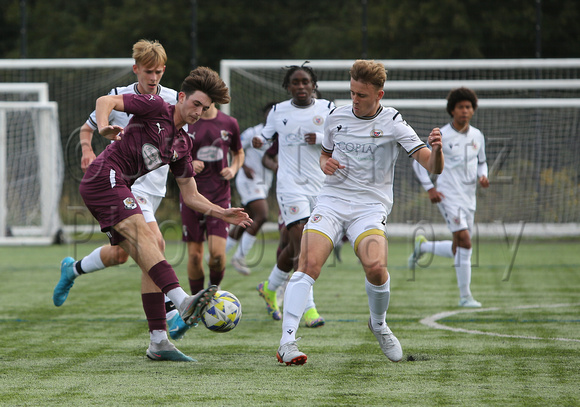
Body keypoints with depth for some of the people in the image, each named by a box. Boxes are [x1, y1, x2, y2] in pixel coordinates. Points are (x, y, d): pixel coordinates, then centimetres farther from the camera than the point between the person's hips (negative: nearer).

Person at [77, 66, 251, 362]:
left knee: (149, 262, 2)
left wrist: (222, 213, 7)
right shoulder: (156, 108, -2)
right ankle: (183, 301, -45)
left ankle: (158, 342, 0)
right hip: (104, 178, -9)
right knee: (144, 235, -27)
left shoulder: (182, 143, 19)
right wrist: (104, 127, -34)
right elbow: (105, 100, -13)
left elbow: (190, 196, 21)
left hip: (118, 190, 9)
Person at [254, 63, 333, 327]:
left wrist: (321, 138, -17)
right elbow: (266, 135, 19)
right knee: (301, 245, -17)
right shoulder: (278, 112, 6)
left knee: (295, 248, 11)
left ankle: (270, 288, 37)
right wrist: (259, 140, -4)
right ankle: (308, 308, -19)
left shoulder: (326, 108, 3)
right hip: (290, 186, -2)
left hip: (320, 186, 2)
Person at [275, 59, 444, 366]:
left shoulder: (393, 124, -3)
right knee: (309, 263, -21)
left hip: (370, 207, -2)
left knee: (375, 268, -25)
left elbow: (433, 167, -8)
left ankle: (379, 325, 7)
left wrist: (436, 149, -32)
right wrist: (325, 164, 2)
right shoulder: (336, 117, 8)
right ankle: (287, 342, -22)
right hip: (331, 201, 2)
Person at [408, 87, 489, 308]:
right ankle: (465, 297, -9)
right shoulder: (441, 136, -8)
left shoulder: (477, 136, 8)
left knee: (458, 251, 10)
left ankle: (422, 246, 35)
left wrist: (483, 176, 0)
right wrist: (429, 188, -10)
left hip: (469, 198, 7)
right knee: (465, 242, -18)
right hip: (448, 196, -7)